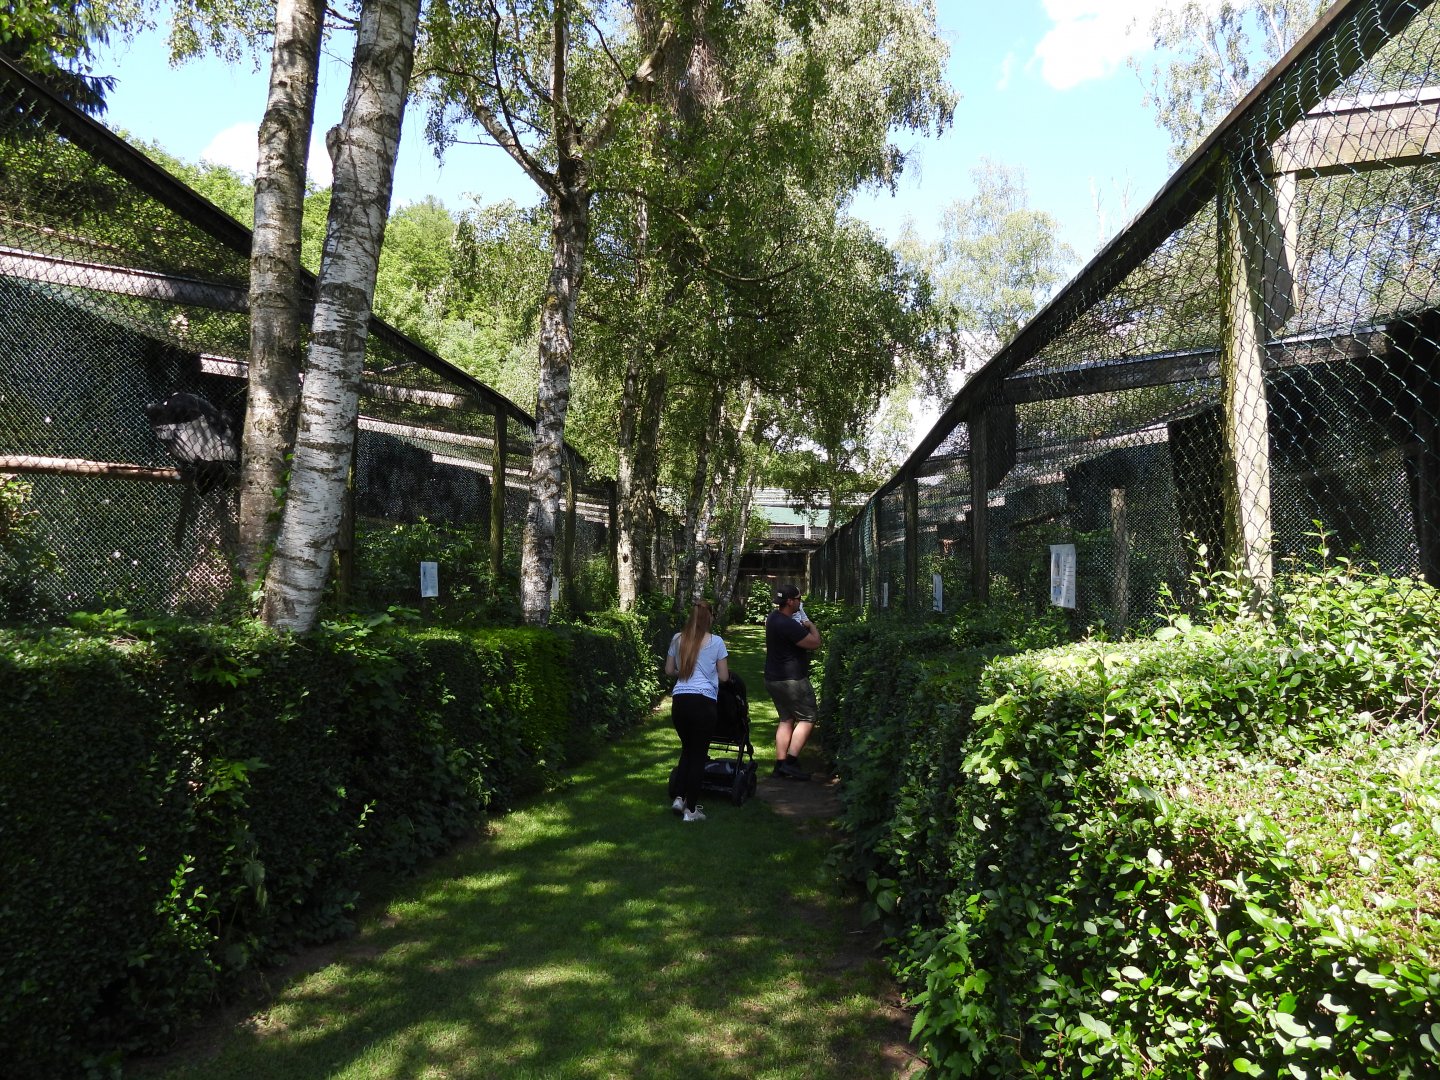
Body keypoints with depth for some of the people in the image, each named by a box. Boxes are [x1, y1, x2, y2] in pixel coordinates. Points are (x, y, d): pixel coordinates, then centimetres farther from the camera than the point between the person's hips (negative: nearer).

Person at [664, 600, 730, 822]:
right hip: (703, 702, -4)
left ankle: (680, 798, 17)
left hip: (679, 701, 4)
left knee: (687, 749, 22)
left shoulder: (677, 639, 7)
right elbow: (724, 677, 1)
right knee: (699, 754, 5)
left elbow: (669, 671, 14)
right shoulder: (715, 642, -2)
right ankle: (690, 809, 9)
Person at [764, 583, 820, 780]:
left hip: (773, 678, 9)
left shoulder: (773, 617, 7)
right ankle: (791, 762, -6)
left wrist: (803, 626, 11)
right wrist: (811, 626, -5)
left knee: (786, 719, 15)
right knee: (807, 719, 0)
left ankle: (780, 764, 13)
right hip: (791, 680, -9)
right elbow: (815, 643, -23)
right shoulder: (789, 625, -25)